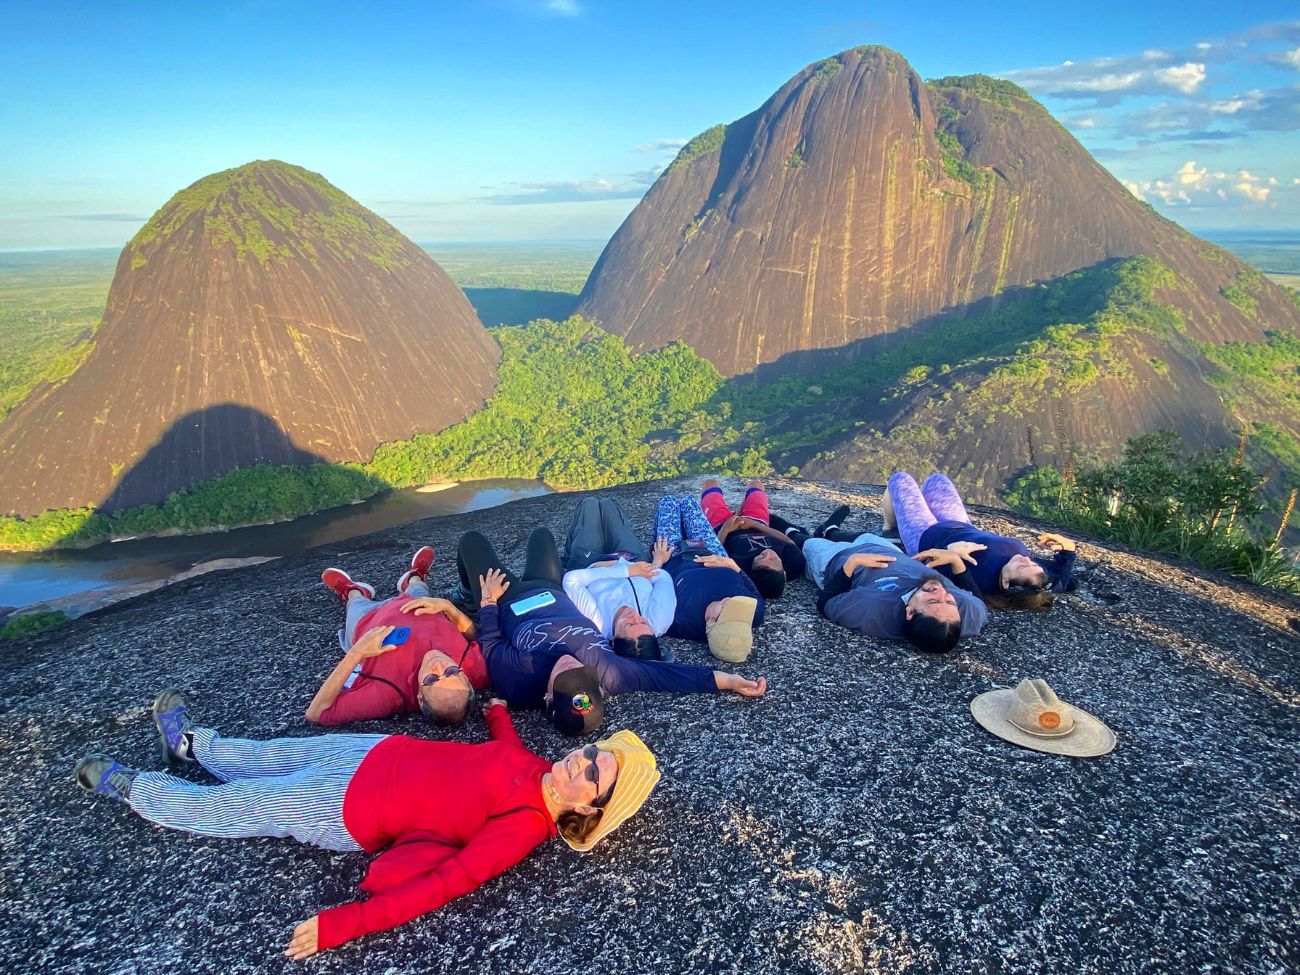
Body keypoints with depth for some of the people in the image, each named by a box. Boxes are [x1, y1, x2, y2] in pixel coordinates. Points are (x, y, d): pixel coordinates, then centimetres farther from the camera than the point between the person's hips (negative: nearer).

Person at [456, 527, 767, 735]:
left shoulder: (517, 683, -43)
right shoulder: (607, 674, -41)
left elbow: (490, 644, -26)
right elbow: (662, 672, -33)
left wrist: (487, 602, -13)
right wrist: (731, 680, -36)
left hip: (508, 604, -3)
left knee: (472, 538, 14)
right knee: (541, 534, 25)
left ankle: (472, 593, 50)